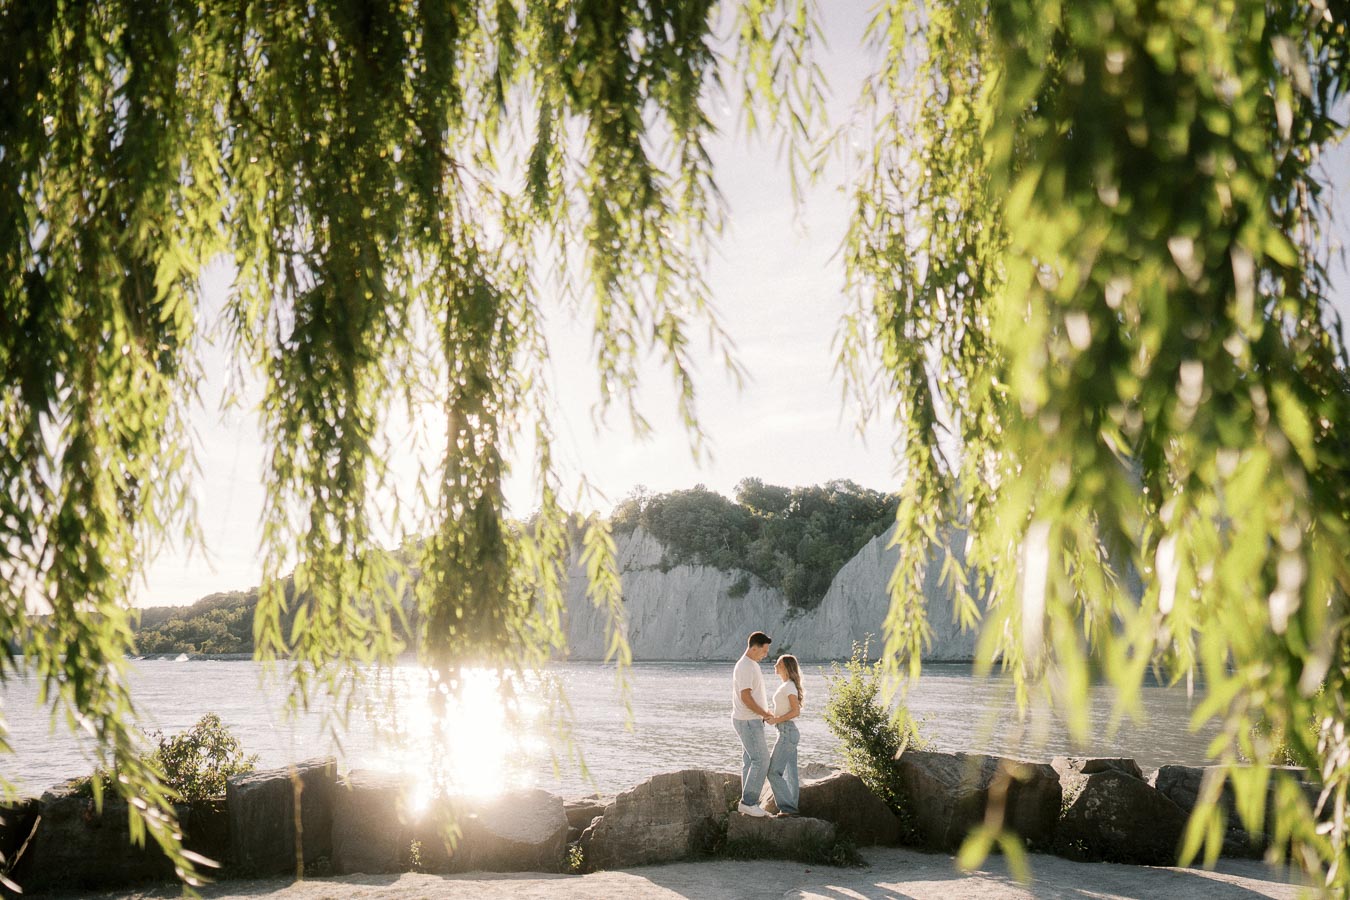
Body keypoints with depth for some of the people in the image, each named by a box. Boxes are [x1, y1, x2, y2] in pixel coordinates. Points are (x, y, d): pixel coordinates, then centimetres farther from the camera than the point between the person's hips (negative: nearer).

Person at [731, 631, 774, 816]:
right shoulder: (745, 667, -18)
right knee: (761, 761, -9)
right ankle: (748, 802, -6)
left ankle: (748, 803, 14)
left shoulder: (752, 665, 15)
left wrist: (765, 713, 11)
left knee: (750, 761, 11)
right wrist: (765, 714, -13)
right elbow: (745, 697, -23)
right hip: (748, 721, -10)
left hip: (751, 720, 10)